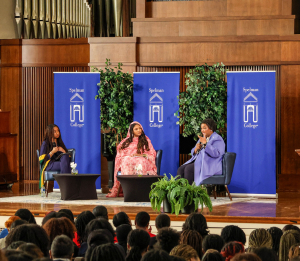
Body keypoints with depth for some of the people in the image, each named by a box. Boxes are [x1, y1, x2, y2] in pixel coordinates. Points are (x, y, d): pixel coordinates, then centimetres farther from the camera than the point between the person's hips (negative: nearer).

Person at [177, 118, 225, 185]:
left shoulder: (217, 139, -5)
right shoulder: (203, 138, 21)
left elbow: (216, 153, -22)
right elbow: (193, 153, 22)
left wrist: (205, 143, -24)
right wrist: (196, 148, -2)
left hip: (210, 166, -9)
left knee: (188, 169, -30)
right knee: (180, 169, -15)